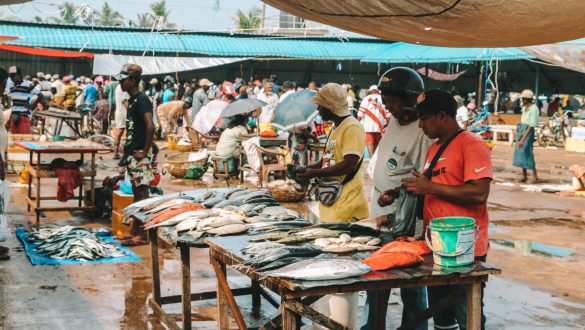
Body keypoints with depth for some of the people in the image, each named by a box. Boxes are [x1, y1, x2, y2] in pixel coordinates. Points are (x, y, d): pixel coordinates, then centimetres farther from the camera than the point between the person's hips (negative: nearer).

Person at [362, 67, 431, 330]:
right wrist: (379, 213, 14)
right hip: (381, 217, 9)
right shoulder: (394, 122, 10)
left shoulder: (424, 131, -17)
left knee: (410, 285, 3)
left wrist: (395, 196, -29)